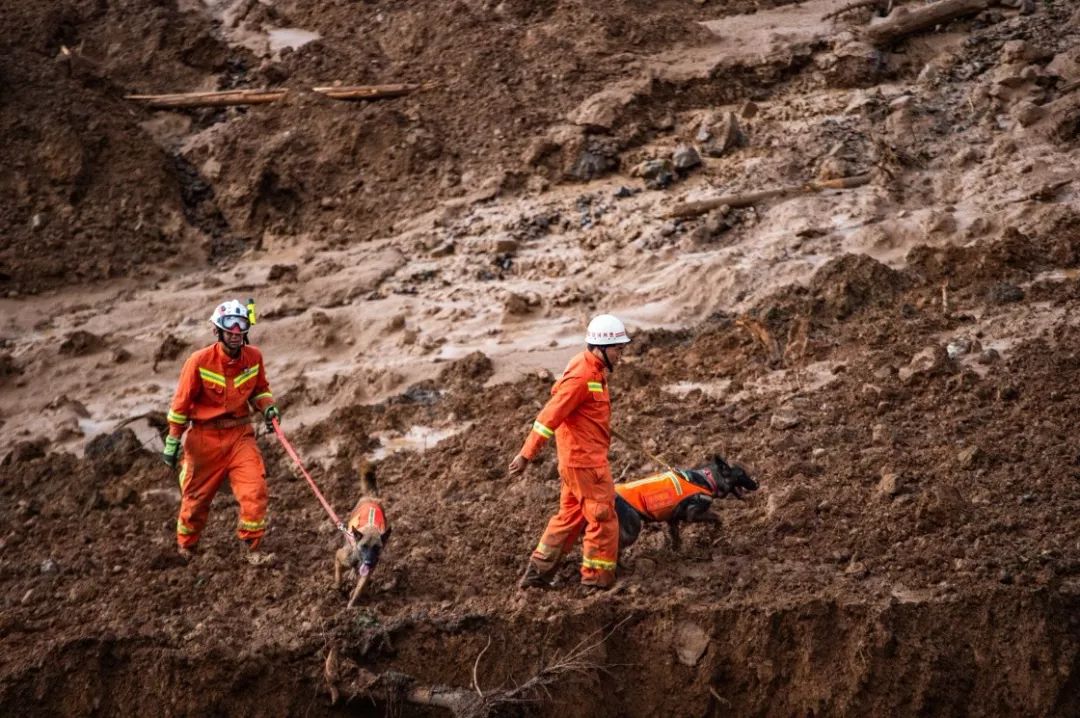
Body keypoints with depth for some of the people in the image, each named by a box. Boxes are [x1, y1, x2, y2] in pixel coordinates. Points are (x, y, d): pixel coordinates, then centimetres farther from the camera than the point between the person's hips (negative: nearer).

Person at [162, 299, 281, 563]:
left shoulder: (253, 357, -4)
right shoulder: (200, 362, -15)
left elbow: (259, 389, 15)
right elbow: (181, 402, -6)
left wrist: (267, 406, -6)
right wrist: (173, 440, -2)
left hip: (240, 434, 2)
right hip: (205, 438, -2)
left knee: (255, 489, -16)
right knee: (197, 496, 11)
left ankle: (252, 546, 1)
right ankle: (186, 547, 37)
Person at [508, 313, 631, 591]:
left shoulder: (592, 370, 11)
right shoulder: (581, 376, -20)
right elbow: (550, 416, -22)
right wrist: (526, 455, -21)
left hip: (575, 459, 10)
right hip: (585, 460, -10)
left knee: (570, 515, 16)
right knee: (603, 517, -3)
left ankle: (537, 573, 21)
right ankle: (597, 579, 3)